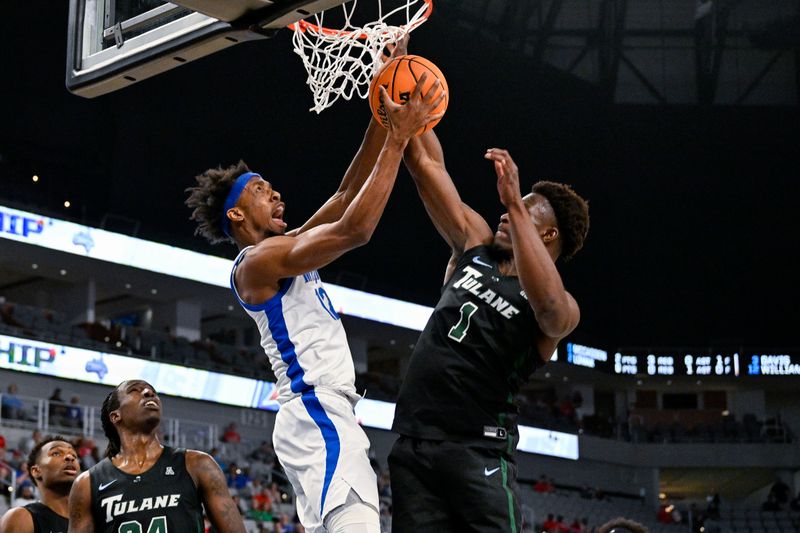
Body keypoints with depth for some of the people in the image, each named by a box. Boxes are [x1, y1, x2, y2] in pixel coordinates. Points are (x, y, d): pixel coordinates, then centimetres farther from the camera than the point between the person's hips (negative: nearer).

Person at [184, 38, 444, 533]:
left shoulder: (284, 248, 21)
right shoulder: (258, 261, -8)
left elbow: (347, 195, 20)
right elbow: (356, 229, -18)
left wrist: (383, 119, 13)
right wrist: (398, 139, -13)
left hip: (321, 413, 10)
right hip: (317, 412, -10)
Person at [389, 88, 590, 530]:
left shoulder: (562, 310, -1)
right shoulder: (473, 246, 15)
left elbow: (547, 303, -28)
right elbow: (425, 163, 13)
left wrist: (515, 203, -30)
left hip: (478, 449, -5)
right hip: (414, 442, 5)